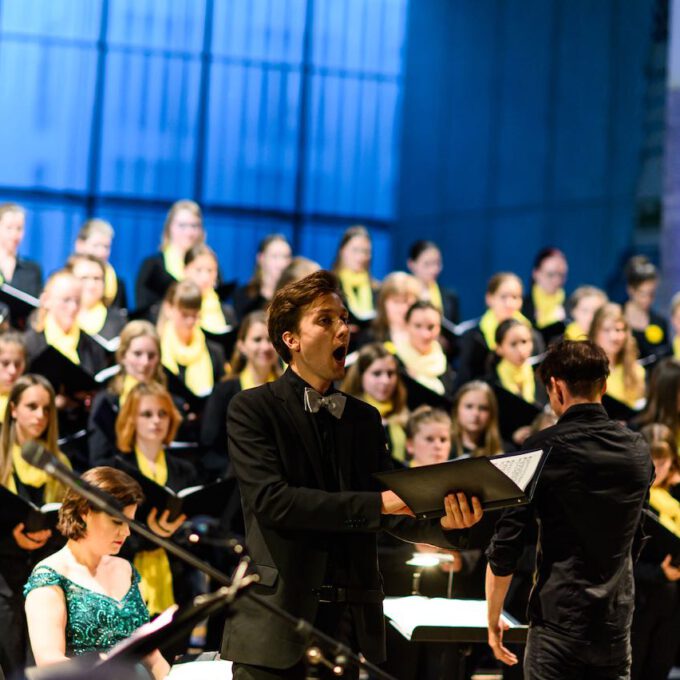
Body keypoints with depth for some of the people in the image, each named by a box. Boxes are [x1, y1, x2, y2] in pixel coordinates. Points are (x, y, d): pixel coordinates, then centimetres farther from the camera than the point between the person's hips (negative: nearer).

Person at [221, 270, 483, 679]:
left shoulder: (365, 418, 15)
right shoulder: (253, 409, -2)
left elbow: (390, 515, 10)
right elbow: (270, 500, -15)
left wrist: (445, 524, -12)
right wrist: (376, 503, -18)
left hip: (350, 624, 4)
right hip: (277, 622, -4)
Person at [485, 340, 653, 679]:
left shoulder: (543, 448, -10)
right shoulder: (638, 449, 3)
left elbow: (505, 547, -10)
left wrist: (492, 620, 2)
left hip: (558, 625, -4)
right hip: (617, 625, 4)